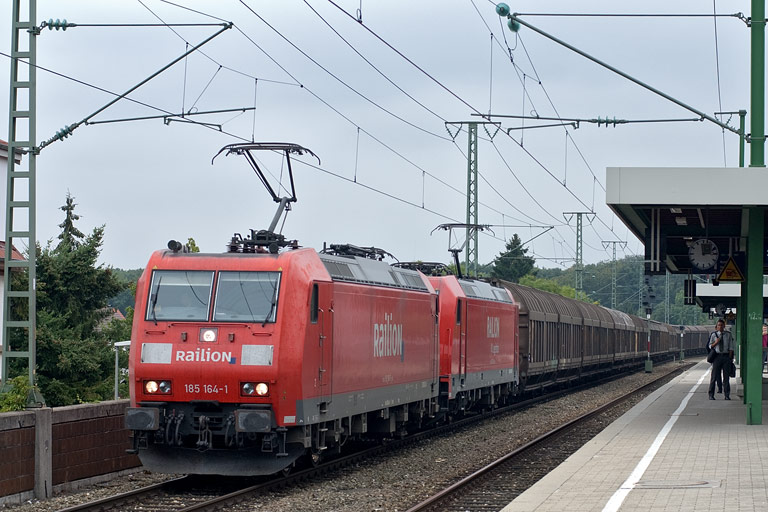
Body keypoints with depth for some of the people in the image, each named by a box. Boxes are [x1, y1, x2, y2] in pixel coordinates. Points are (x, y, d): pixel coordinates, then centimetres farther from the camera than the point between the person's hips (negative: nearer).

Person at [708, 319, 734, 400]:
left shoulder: (728, 335, 6)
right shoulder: (713, 335, 4)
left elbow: (731, 347, 6)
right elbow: (710, 346, 9)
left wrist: (730, 358, -1)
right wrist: (716, 342, -12)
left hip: (726, 356, 1)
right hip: (717, 356, -1)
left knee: (726, 376, 2)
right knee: (714, 376, -2)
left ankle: (727, 395, 7)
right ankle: (711, 395, 3)